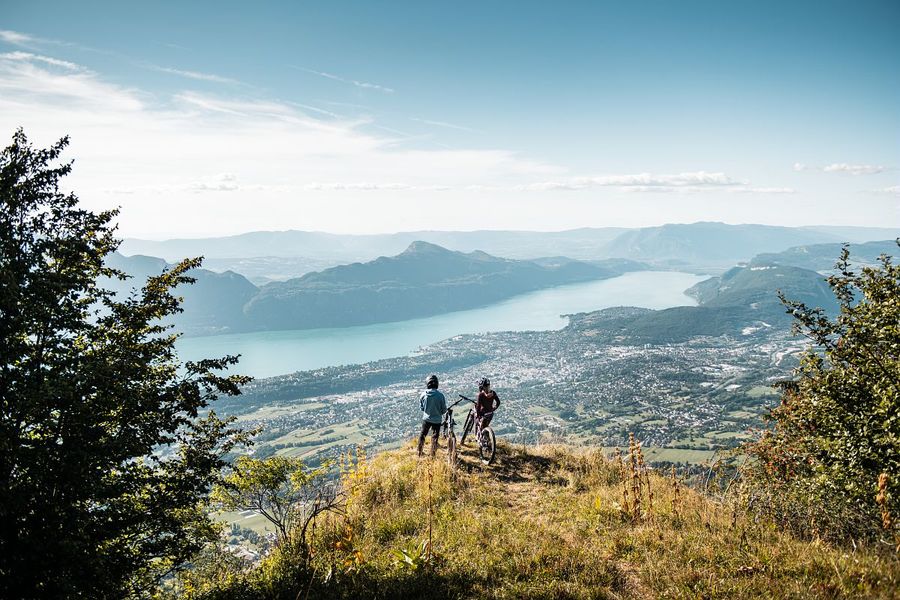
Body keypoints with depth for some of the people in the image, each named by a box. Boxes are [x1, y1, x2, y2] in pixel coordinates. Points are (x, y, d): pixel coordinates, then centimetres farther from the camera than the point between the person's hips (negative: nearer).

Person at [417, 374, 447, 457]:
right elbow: (444, 410, -12)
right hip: (437, 420, -2)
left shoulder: (423, 394, -15)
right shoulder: (440, 395, -21)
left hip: (426, 418, 2)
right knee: (434, 437, 12)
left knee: (422, 435, 20)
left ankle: (419, 453, 31)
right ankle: (433, 455, 18)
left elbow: (421, 407, 0)